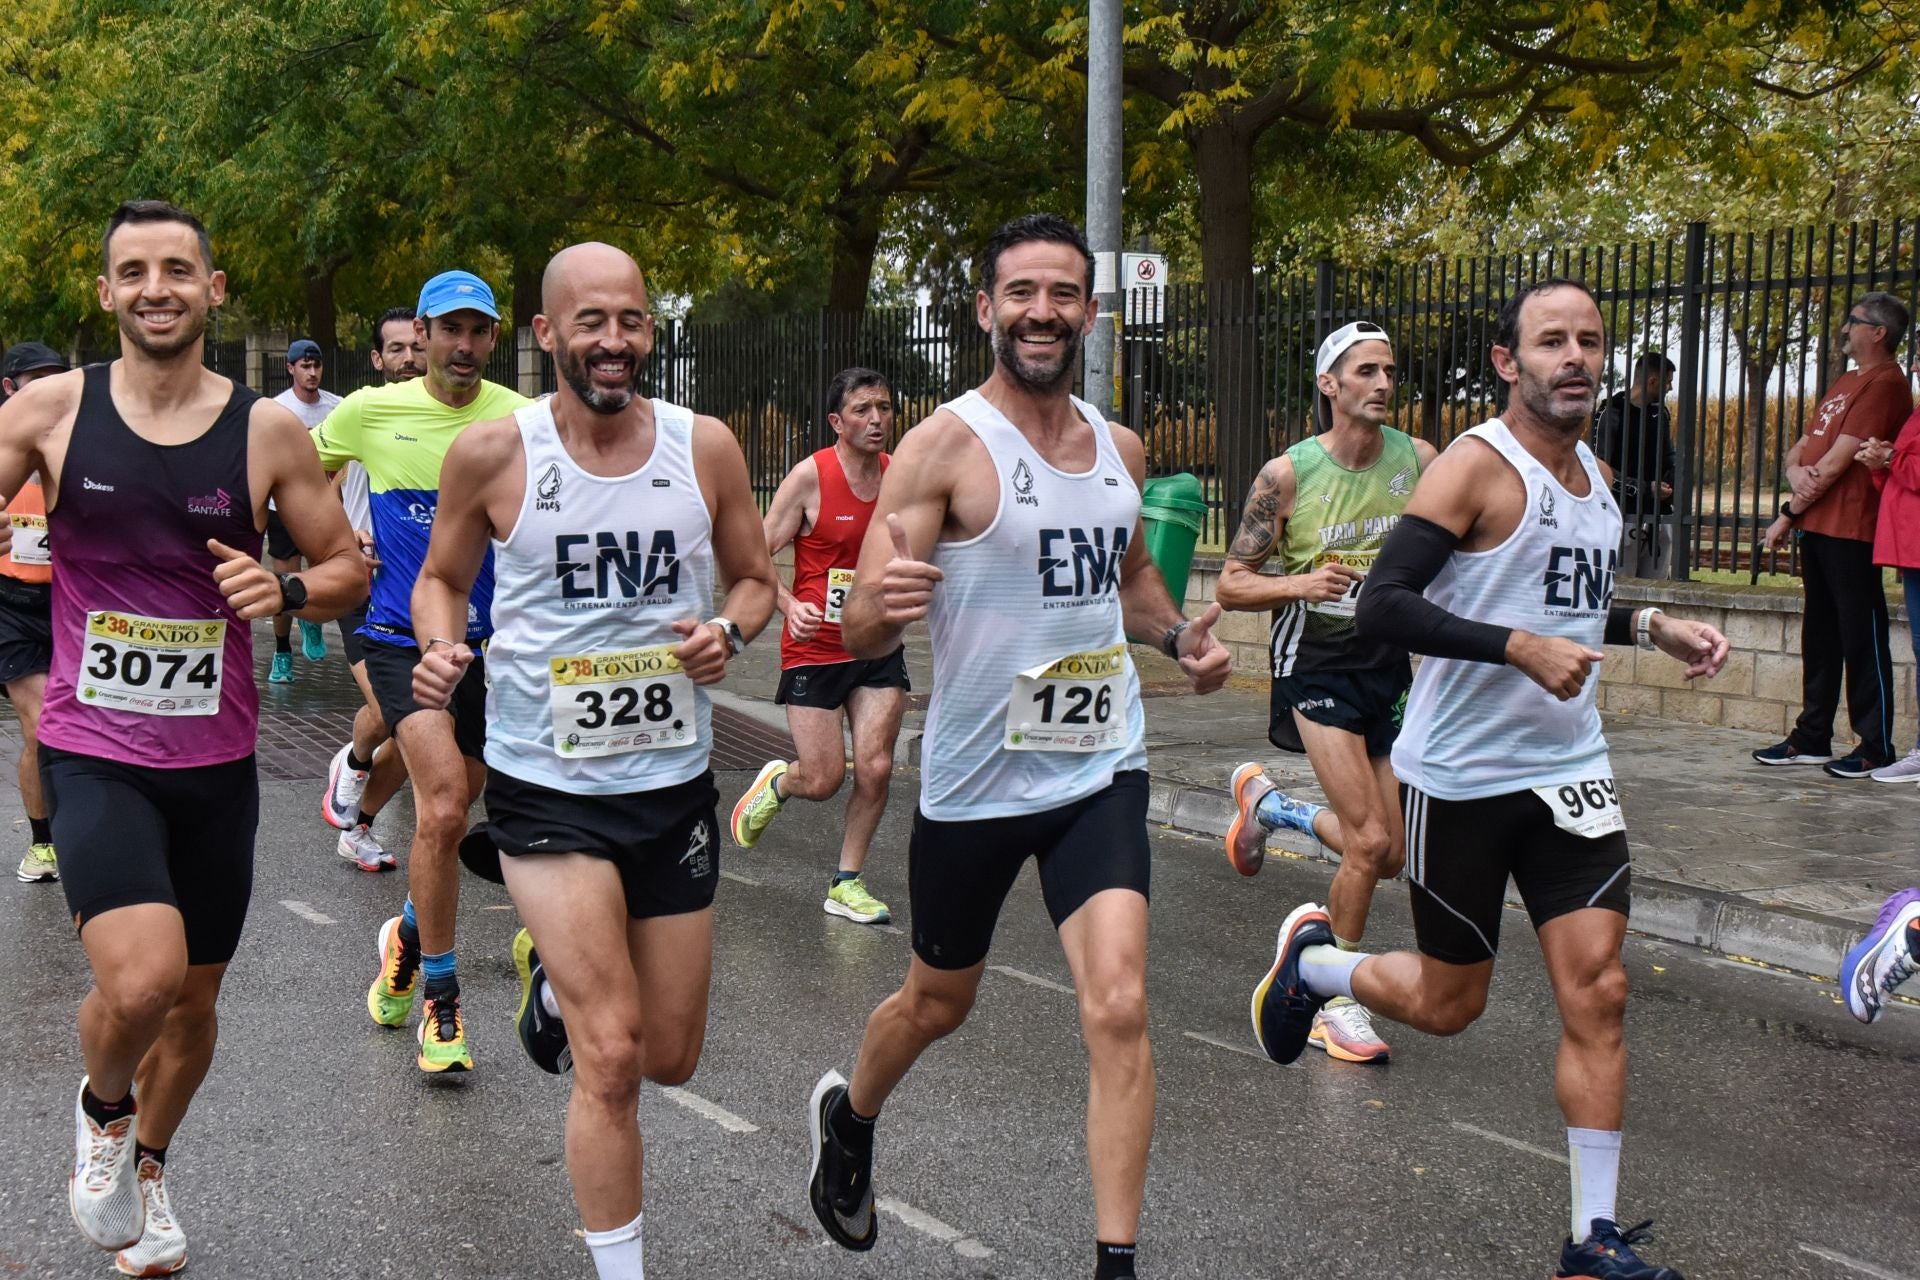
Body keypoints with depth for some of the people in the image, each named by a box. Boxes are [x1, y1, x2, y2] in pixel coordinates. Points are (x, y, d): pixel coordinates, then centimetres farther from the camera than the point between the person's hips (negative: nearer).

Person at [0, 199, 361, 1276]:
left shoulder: (268, 431, -3)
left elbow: (350, 571, 5)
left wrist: (285, 591, -16)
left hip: (217, 761, 2)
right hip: (94, 753, -2)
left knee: (194, 999, 15)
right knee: (140, 979, -23)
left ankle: (146, 1167, 46)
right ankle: (103, 1110, 13)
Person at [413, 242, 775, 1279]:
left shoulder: (706, 447, -3)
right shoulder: (492, 454, -8)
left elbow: (754, 579, 9)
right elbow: (442, 578, 7)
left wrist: (728, 632, -12)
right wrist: (437, 648, -14)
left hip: (674, 779, 3)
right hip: (547, 789, -3)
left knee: (671, 1057, 15)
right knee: (610, 1057, -11)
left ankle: (558, 967, 47)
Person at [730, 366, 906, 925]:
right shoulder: (810, 476, -11)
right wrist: (790, 605, -25)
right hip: (814, 648, -4)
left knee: (875, 768, -5)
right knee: (823, 781, -3)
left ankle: (847, 884, 13)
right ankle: (776, 783, 34)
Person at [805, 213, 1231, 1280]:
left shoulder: (1121, 449, 5)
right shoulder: (946, 445, -12)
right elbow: (863, 633, -17)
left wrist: (1179, 635, 5)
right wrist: (884, 603, -40)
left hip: (1102, 770, 3)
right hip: (976, 778, -3)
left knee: (1119, 1008, -13)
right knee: (939, 1004, 18)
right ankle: (849, 1116, 50)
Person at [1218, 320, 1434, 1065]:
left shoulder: (1419, 460, -2)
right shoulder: (1287, 475, -11)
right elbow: (1230, 586, -7)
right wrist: (1301, 584, -25)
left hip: (1389, 661, 5)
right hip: (1315, 663, -5)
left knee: (1388, 857, 8)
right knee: (1369, 843, -15)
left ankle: (1268, 802, 35)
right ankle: (1336, 1005, 3)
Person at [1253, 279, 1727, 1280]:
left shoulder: (1593, 474, 11)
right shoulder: (1476, 465, -14)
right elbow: (1382, 607, -23)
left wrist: (1650, 628, 13)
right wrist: (1522, 648, -30)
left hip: (1568, 769, 6)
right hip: (1459, 775, -6)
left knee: (1597, 990, -3)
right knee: (1448, 1003, 7)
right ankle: (1309, 960, 37)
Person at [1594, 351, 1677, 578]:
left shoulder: (1660, 413, 15)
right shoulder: (1613, 414, -6)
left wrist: (1670, 482, 5)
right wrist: (1645, 489, -17)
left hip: (1660, 516, 7)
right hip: (1625, 516, -7)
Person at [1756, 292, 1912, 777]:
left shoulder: (1885, 383, -11)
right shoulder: (1846, 382, 20)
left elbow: (1837, 462, -16)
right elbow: (1801, 447, 17)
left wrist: (1787, 515, -11)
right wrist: (1796, 471, -7)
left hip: (1852, 532, -9)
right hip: (1817, 527, 9)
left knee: (1862, 638, -5)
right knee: (1820, 636, 12)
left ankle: (1875, 747, -1)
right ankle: (1812, 739, 19)